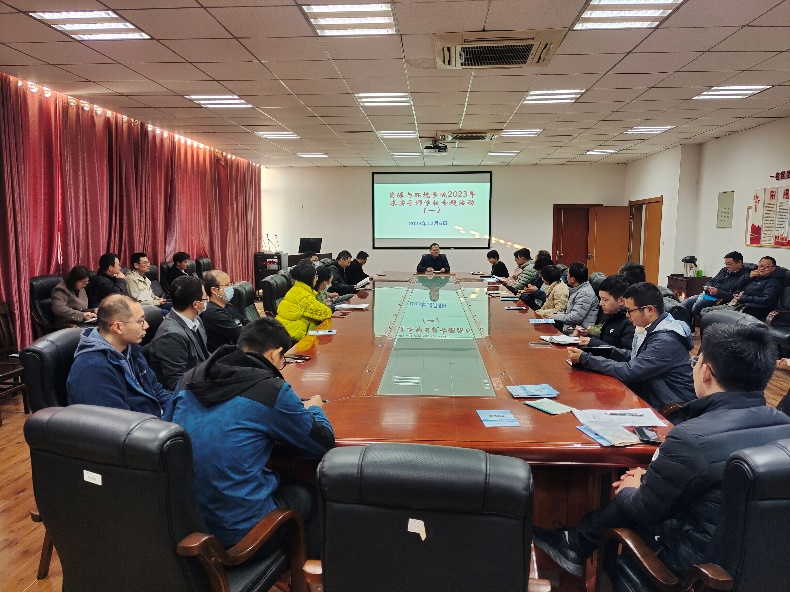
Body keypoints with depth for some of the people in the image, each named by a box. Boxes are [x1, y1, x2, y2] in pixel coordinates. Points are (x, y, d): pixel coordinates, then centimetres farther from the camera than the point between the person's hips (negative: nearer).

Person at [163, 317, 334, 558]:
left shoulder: (190, 378, 1)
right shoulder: (272, 390, -15)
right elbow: (323, 443, -4)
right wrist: (314, 408, 18)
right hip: (238, 529, -6)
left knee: (282, 480, 29)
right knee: (311, 495, 22)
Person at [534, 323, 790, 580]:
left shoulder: (692, 437, -30)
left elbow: (644, 509, -14)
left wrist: (628, 492, 7)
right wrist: (653, 478, 10)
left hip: (699, 558, -6)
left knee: (622, 499, 15)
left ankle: (573, 546, 38)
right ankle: (576, 541, 33)